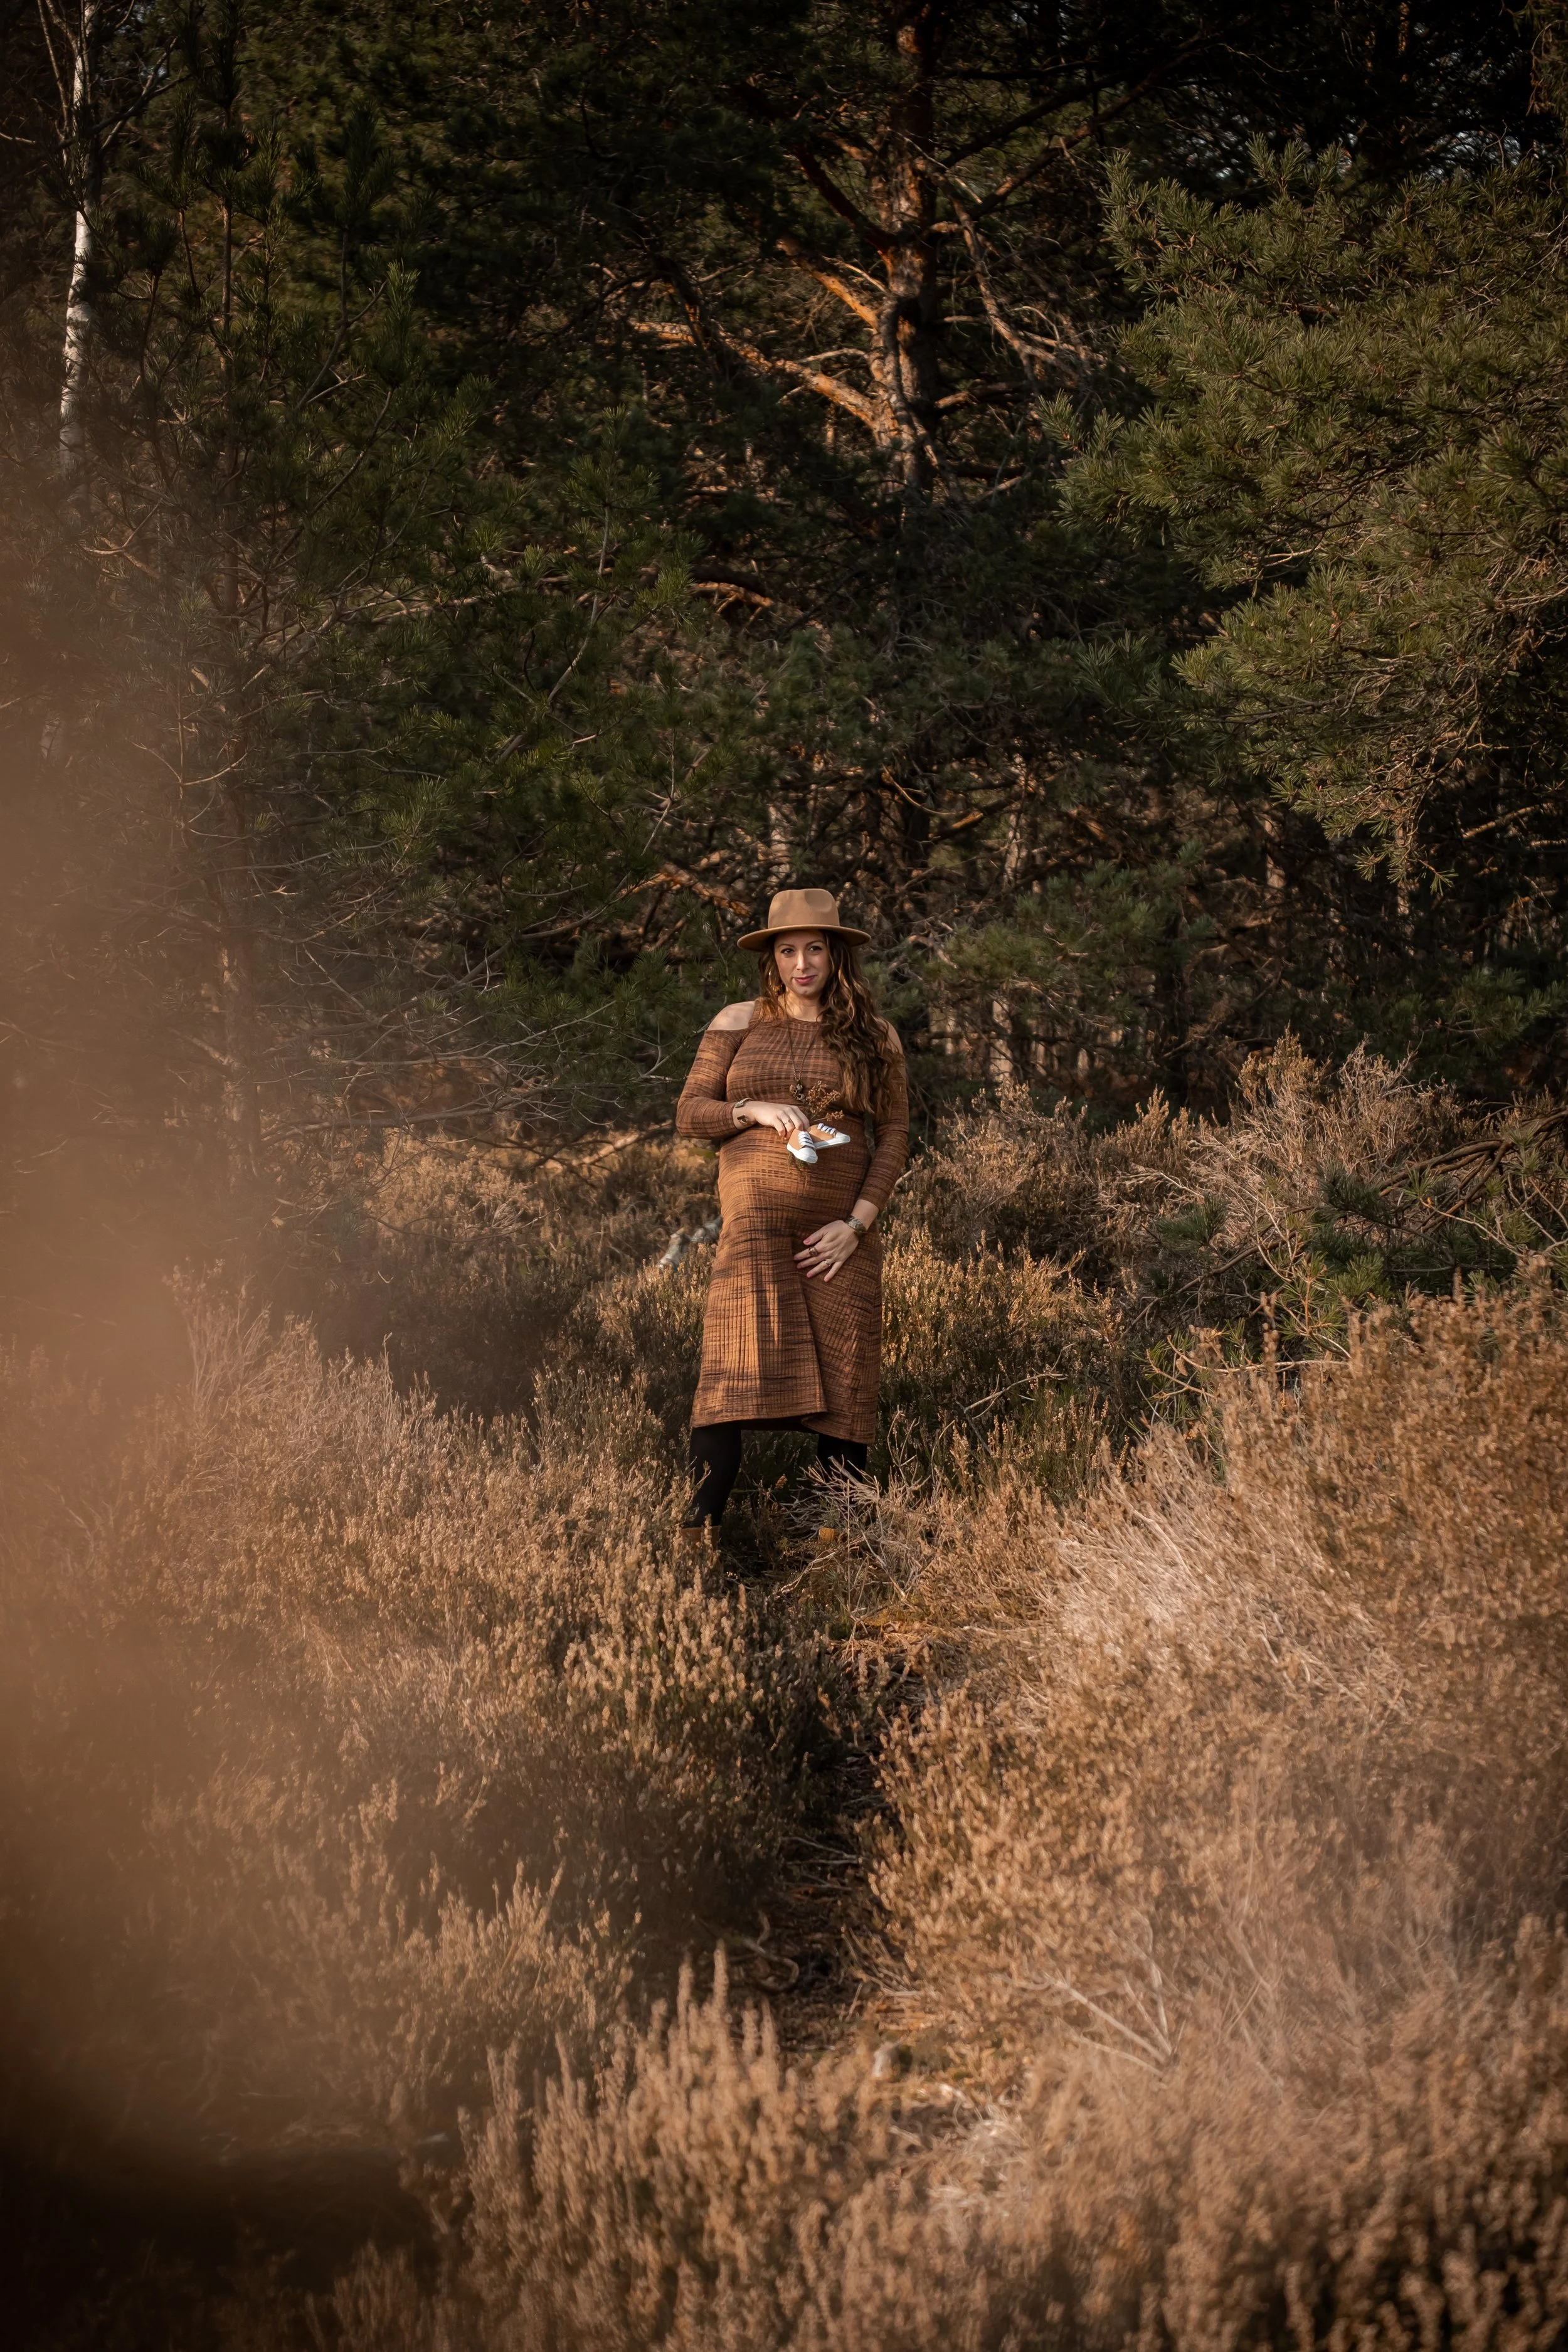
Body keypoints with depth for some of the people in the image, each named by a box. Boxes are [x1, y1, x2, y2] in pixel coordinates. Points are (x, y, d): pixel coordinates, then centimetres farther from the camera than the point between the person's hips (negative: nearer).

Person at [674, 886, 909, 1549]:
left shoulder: (873, 1037, 9)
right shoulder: (738, 1024, 9)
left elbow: (894, 1135, 6)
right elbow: (689, 1113, 9)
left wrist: (857, 1224, -5)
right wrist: (755, 1110, -11)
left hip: (841, 1230, 1)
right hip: (757, 1217, -1)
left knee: (844, 1379, -3)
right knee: (737, 1362, -16)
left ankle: (840, 1538, 5)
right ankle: (699, 1530, -21)